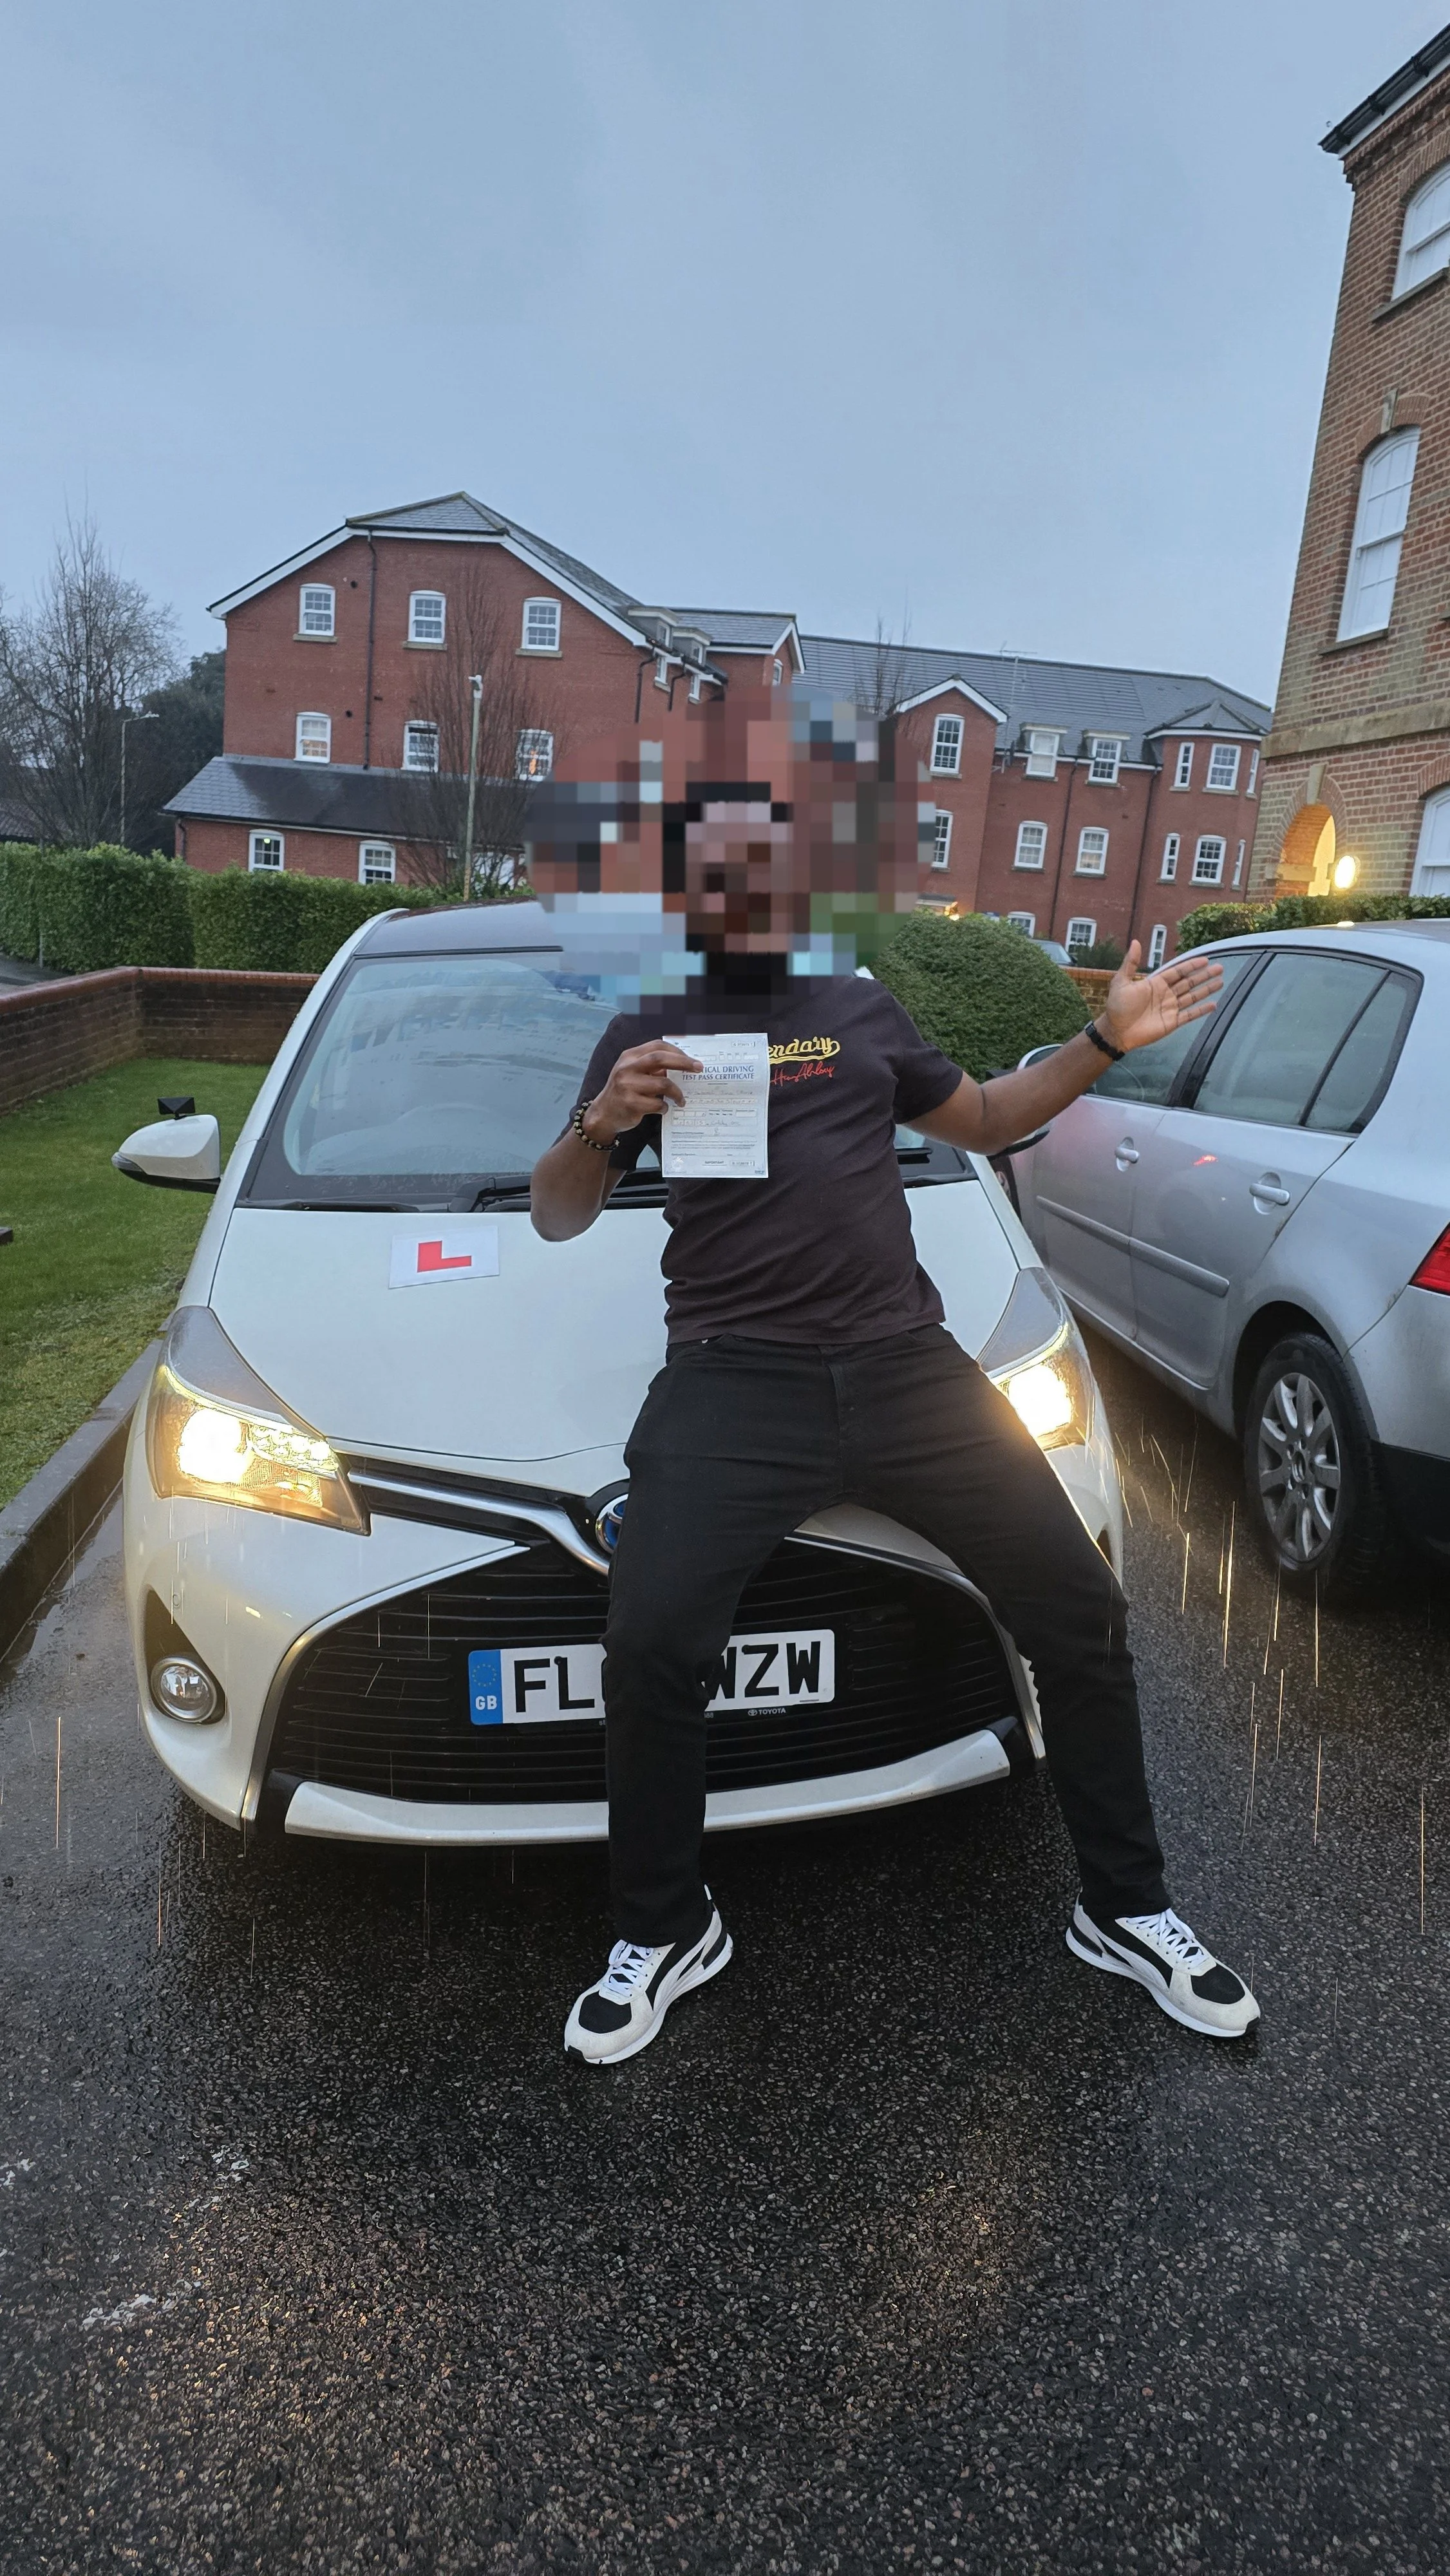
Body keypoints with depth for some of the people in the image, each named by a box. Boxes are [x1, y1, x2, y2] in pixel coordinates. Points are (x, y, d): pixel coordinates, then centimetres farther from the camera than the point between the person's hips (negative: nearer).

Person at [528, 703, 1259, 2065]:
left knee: (1080, 1613, 1)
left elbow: (982, 1119, 32)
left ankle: (1125, 1910, 24)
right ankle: (664, 1935, 9)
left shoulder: (863, 1009, 20)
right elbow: (554, 1218, 7)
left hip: (908, 1366, 3)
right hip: (736, 1386, -3)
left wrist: (1105, 1041, 19)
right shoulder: (648, 1035, 12)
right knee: (650, 1648, -19)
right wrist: (602, 1123, -14)